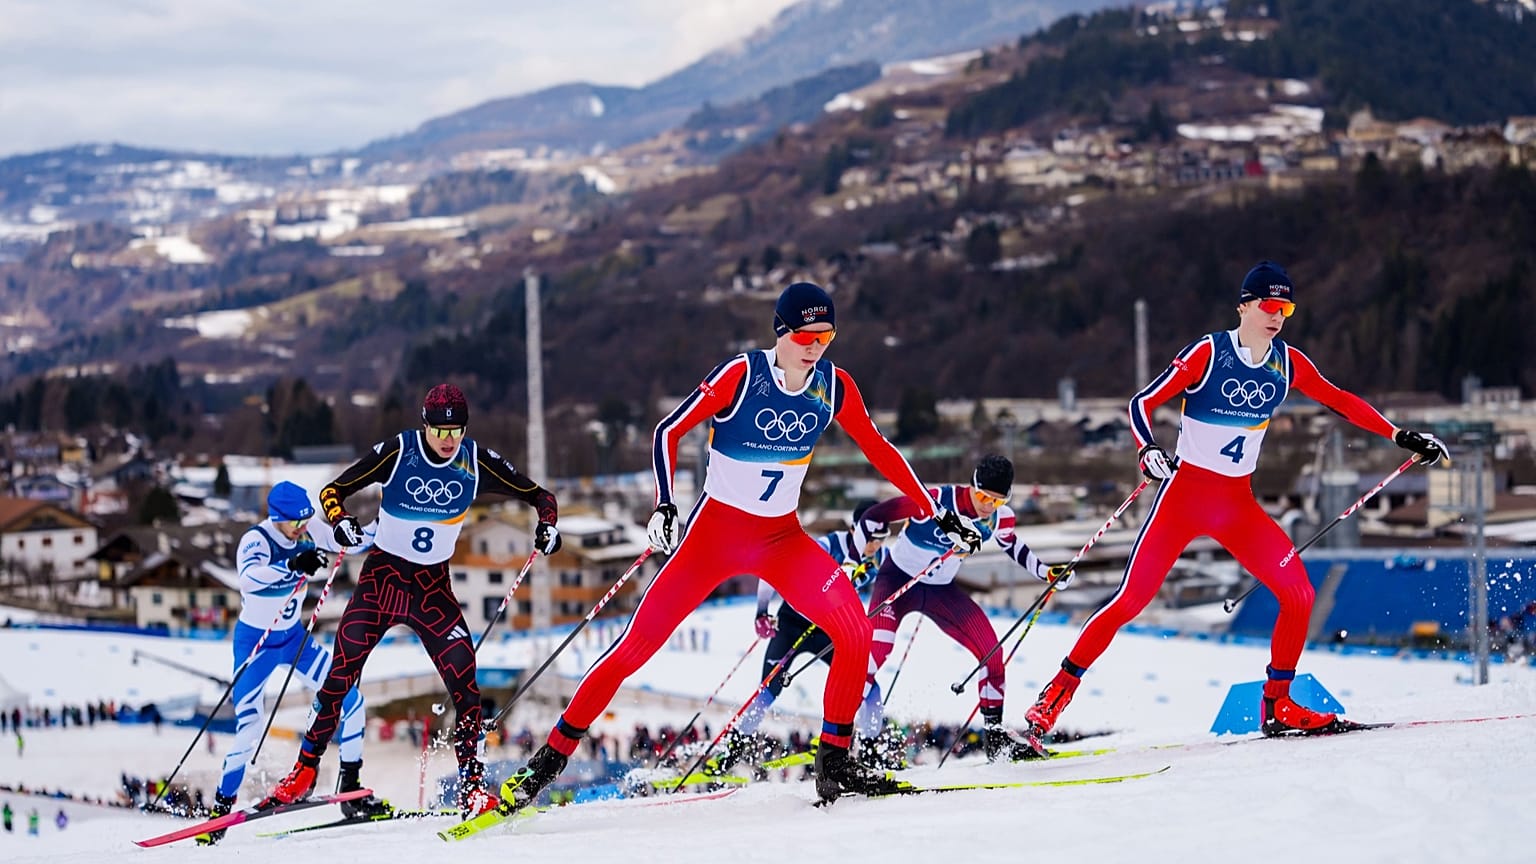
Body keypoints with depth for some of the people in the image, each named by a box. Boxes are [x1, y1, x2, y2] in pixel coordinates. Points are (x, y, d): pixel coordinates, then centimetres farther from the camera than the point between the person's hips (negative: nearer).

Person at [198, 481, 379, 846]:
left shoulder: (310, 531, -9)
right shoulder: (256, 540, -26)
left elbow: (352, 542, 3)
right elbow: (249, 578, -46)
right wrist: (293, 565, -60)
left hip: (294, 637, 6)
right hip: (256, 641, -6)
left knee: (351, 701, -4)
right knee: (249, 730, -15)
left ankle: (351, 791, 8)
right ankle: (221, 808, 2)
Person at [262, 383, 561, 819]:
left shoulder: (477, 462, -7)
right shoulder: (397, 452, -13)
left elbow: (538, 495, 4)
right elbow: (332, 491, -8)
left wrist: (547, 523, -18)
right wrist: (340, 520, -30)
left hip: (433, 586, 1)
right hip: (382, 574, -1)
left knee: (463, 679, -13)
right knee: (342, 672, -10)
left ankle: (472, 784, -6)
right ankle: (305, 769, 4)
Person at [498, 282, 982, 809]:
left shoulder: (833, 386, -6)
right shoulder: (741, 375, -19)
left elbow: (879, 450, 6)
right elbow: (669, 432, -16)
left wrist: (937, 515, 8)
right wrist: (664, 506, -29)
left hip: (783, 538, 4)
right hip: (716, 529, -3)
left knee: (855, 629, -17)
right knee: (639, 642, -9)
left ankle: (834, 762, -3)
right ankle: (551, 758, 2)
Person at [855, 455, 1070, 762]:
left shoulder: (1000, 518, -11)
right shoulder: (934, 501, -29)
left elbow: (1013, 546, 13)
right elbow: (874, 517, -21)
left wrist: (1046, 572, 4)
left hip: (942, 590, 5)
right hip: (898, 579, -5)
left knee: (990, 648, -5)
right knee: (878, 645, -31)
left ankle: (994, 734, 9)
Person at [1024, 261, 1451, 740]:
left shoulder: (1288, 363, 2)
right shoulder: (1208, 353, -13)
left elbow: (1340, 401, 12)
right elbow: (1142, 403, -14)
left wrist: (1402, 437, 7)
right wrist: (1149, 452, -32)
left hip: (1238, 504, 5)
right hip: (1184, 494, -5)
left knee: (1299, 592, -8)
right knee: (1131, 598, -11)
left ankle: (1277, 706, 6)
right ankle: (1056, 694, 0)